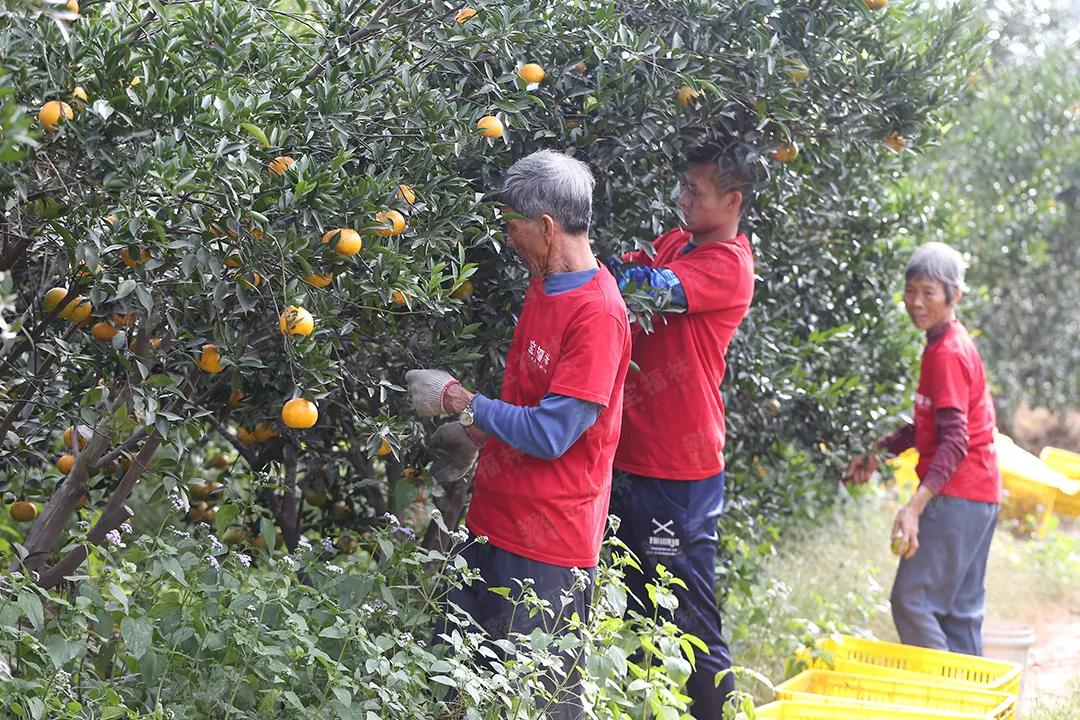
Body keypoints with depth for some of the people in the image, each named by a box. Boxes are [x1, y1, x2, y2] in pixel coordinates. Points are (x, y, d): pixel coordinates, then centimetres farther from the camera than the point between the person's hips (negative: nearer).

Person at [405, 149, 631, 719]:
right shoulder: (543, 284, 10)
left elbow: (550, 433, -22)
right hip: (495, 522, 9)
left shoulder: (597, 313, -20)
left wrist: (457, 400, -14)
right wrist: (476, 437, 16)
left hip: (549, 546, -9)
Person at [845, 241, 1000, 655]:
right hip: (979, 496, 10)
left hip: (957, 496, -10)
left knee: (912, 600, -11)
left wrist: (916, 506, -31)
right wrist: (878, 453, 18)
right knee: (960, 609, 12)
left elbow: (955, 441, -23)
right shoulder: (944, 345, 13)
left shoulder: (947, 353, -16)